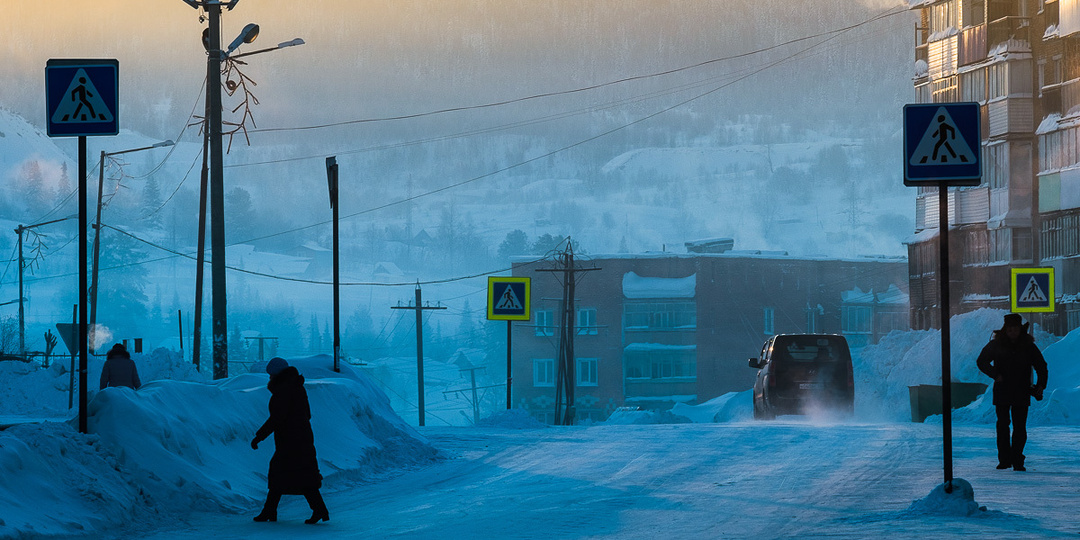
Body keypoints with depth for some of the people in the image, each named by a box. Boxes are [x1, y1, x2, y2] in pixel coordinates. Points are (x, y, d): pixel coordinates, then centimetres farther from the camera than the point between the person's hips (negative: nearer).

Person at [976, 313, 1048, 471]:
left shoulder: (1028, 346, 3)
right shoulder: (996, 344, 1)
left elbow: (1041, 366, 11)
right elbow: (981, 362, 5)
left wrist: (1040, 385, -3)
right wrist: (995, 375, -10)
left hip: (1021, 393, 0)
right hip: (1002, 392, 0)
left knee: (1020, 427, -3)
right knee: (1002, 425, -1)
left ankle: (1017, 461, 1)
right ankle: (1004, 459, 7)